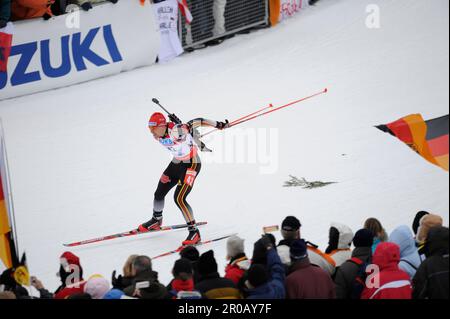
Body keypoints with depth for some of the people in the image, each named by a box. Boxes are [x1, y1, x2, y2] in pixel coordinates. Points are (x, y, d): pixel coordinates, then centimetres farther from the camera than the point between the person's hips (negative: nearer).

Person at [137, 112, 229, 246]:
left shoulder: (176, 131, -32)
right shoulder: (159, 136, -8)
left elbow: (197, 122, -26)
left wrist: (218, 125, -21)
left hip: (192, 165, -8)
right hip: (176, 163, 8)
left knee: (179, 199, -20)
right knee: (159, 194, 17)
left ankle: (194, 232, -12)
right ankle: (156, 221, 45)